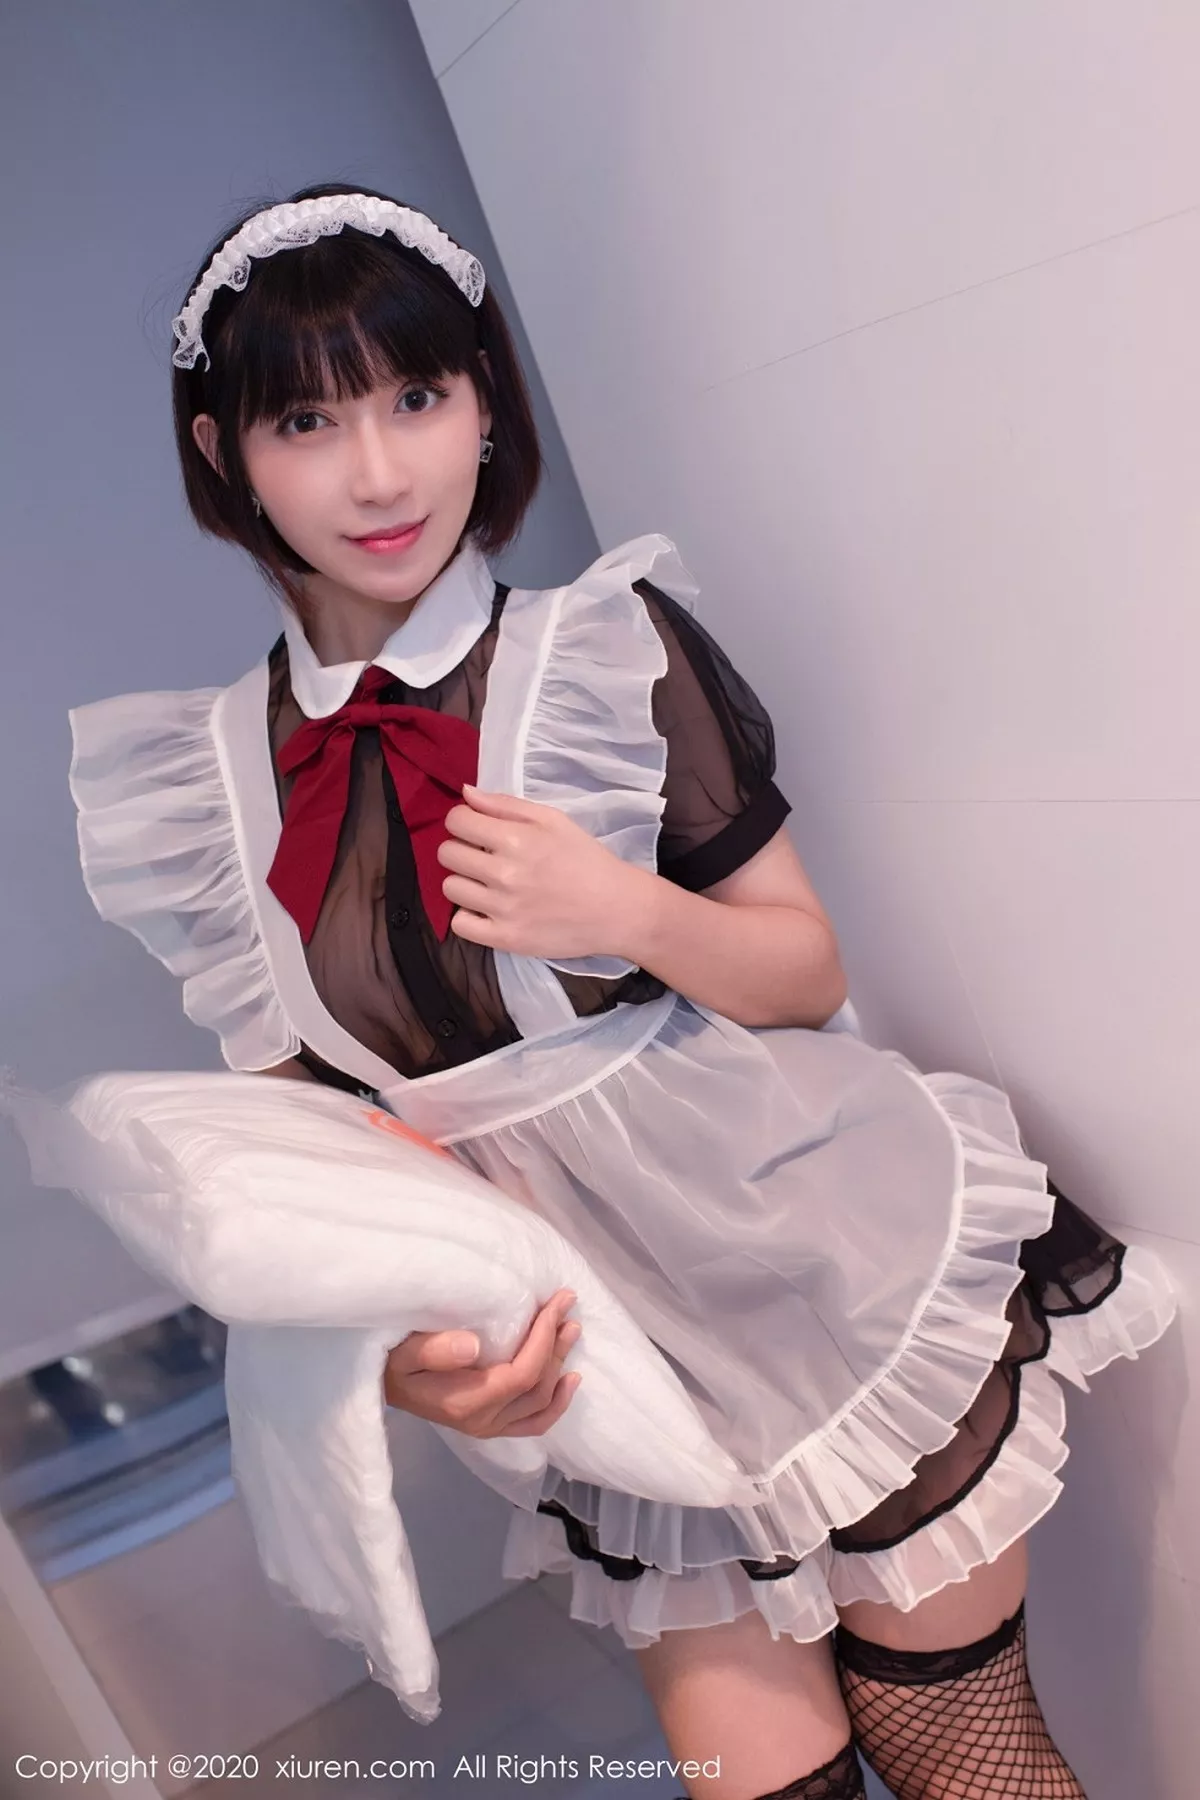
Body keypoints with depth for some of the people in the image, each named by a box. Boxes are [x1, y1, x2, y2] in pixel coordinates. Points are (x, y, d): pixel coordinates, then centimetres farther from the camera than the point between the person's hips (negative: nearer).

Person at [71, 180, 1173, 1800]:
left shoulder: (613, 647, -9)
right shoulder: (208, 783, -2)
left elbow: (808, 970, -4)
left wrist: (632, 911, -22)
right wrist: (395, 1347, -14)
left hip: (842, 1282, -2)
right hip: (608, 1357, 2)